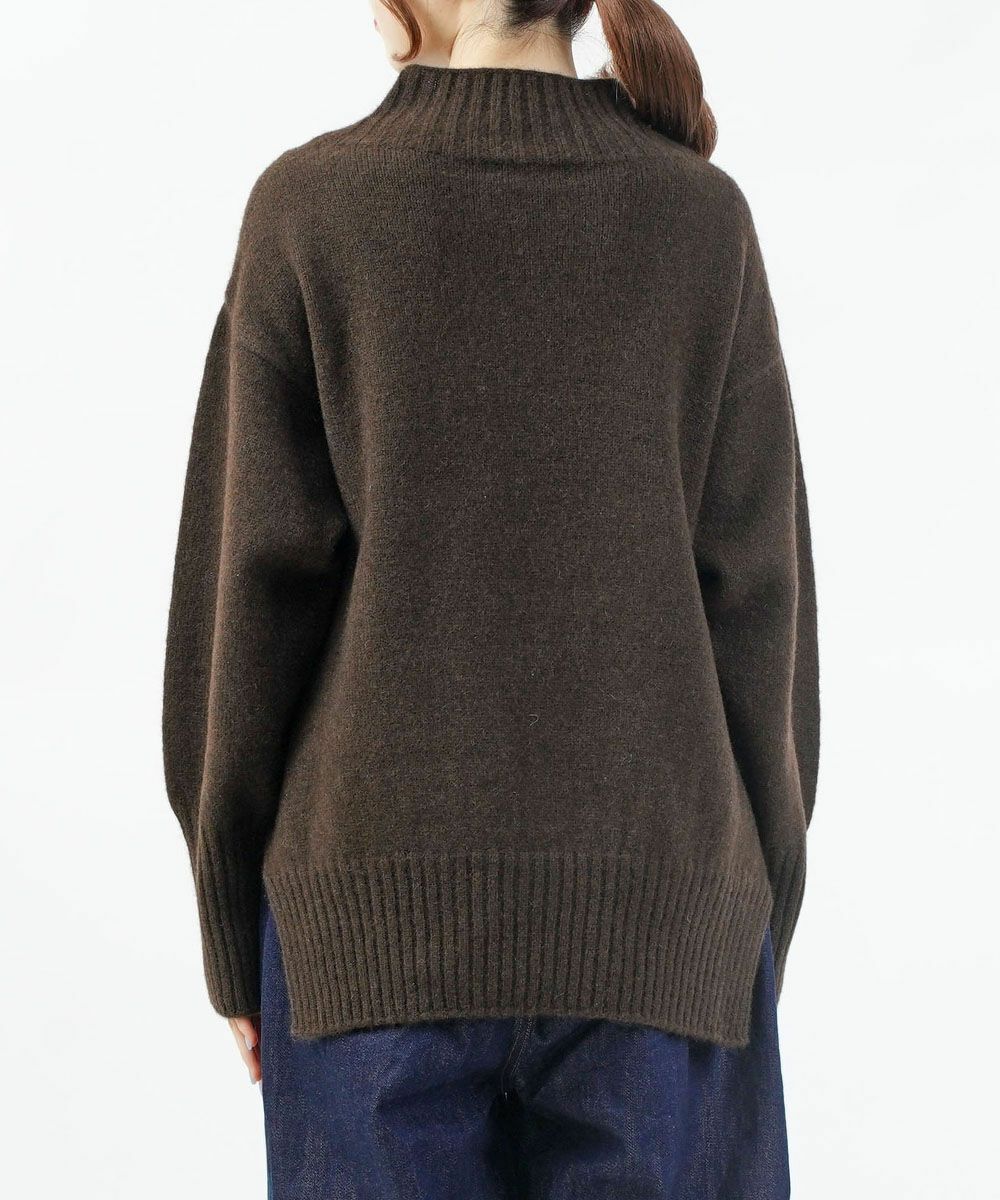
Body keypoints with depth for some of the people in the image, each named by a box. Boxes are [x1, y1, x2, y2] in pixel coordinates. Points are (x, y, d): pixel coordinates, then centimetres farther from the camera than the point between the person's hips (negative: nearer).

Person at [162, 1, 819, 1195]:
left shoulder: (309, 207, -4)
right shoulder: (701, 217, -1)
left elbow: (250, 581, -4)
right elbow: (757, 592, -1)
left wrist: (234, 930, 6)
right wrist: (763, 906, 9)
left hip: (384, 901, 0)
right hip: (654, 906, 1)